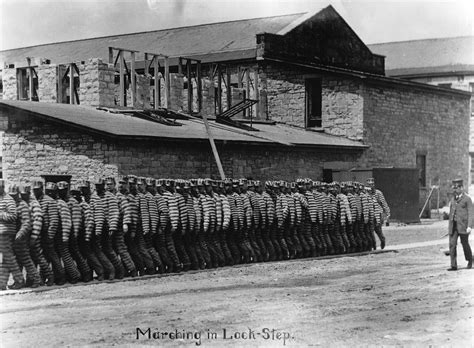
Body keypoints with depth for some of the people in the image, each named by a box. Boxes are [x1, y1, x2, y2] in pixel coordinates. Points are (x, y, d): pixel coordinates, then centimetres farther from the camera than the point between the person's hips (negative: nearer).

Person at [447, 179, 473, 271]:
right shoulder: (453, 199, 15)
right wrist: (450, 225, 16)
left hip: (463, 226, -5)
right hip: (453, 226, 5)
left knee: (465, 244, 7)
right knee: (452, 244, -7)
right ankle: (453, 265, -7)